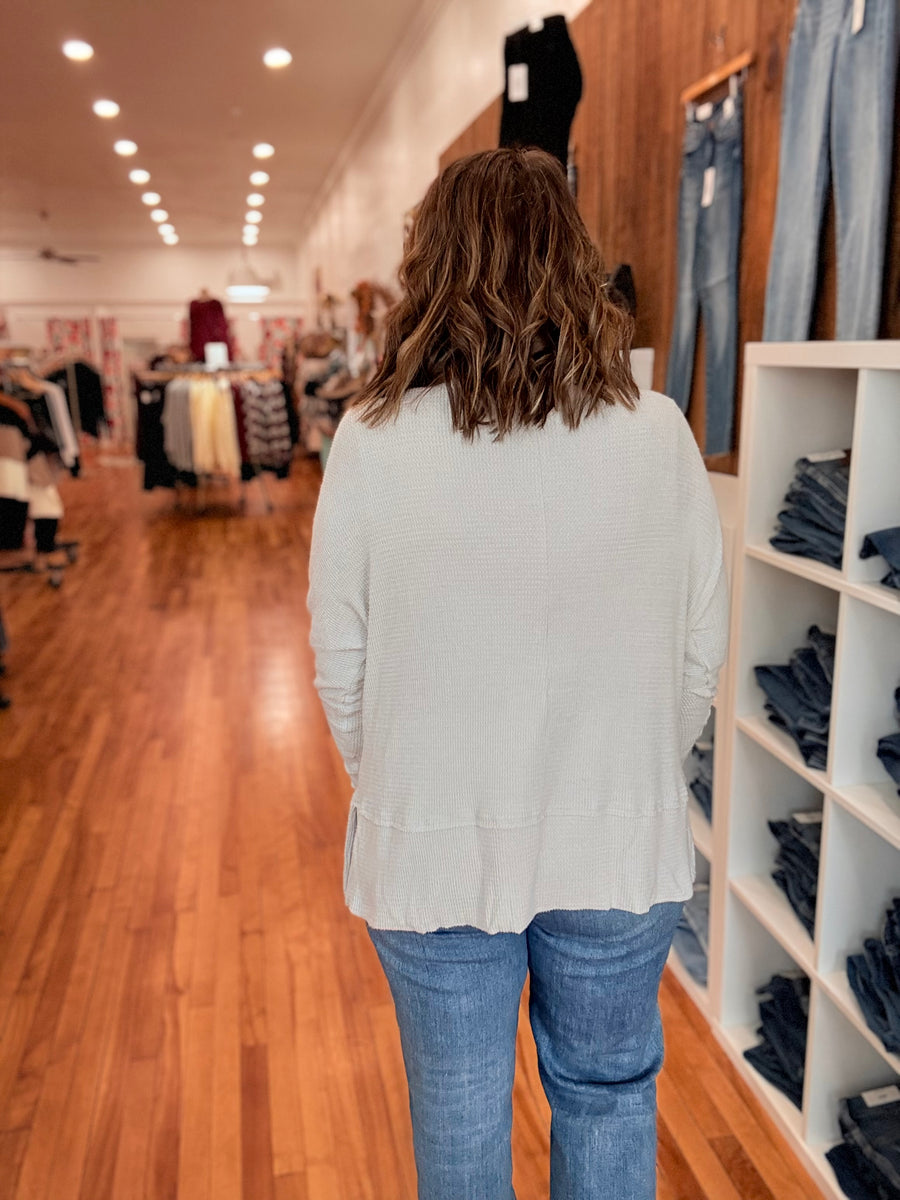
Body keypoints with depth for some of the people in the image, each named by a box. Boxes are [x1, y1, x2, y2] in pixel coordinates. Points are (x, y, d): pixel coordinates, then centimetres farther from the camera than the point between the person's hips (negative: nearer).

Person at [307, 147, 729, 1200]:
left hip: (433, 851, -1)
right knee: (608, 1095, 25)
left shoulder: (374, 439, -13)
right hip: (622, 849, 2)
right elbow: (702, 650, -2)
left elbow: (341, 665, -6)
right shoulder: (659, 434, -9)